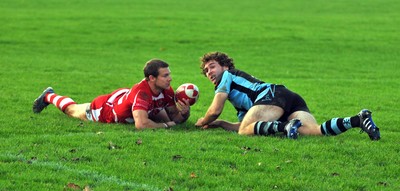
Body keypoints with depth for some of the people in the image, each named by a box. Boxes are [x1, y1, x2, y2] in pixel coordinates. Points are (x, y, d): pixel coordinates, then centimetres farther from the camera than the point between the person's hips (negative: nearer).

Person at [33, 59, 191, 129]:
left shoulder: (166, 90, -26)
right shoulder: (141, 92, -47)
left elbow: (174, 118, -16)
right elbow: (141, 124, -57)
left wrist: (184, 113, -37)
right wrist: (165, 125, -44)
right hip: (103, 110, -6)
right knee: (72, 109, 25)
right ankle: (49, 97, 57)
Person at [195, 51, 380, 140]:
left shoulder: (227, 76, 17)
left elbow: (215, 111, 9)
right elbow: (242, 125, 37)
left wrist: (202, 122, 28)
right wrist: (220, 123, 43)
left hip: (273, 95, -7)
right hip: (293, 100, 7)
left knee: (245, 131, -16)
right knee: (314, 130, -19)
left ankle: (284, 126, -36)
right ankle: (358, 119, -35)